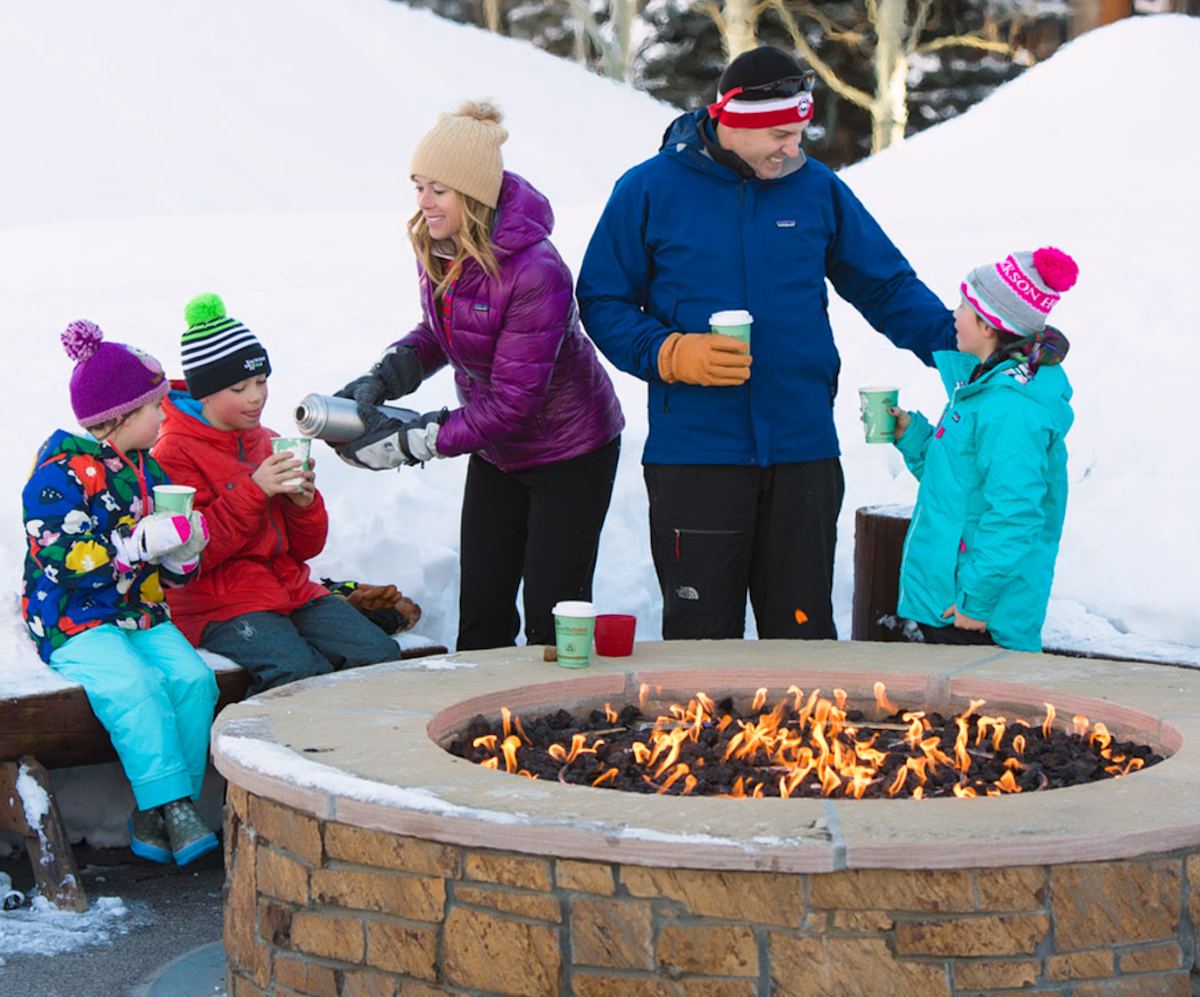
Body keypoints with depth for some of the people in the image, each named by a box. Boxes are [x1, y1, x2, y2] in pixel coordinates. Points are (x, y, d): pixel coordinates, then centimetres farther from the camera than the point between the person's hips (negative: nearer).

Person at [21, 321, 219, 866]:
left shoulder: (147, 470, 16)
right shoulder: (62, 471, -9)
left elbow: (170, 574, 21)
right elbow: (60, 557, -20)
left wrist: (184, 551, -4)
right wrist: (144, 541, -25)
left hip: (142, 616, 7)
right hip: (73, 623, -7)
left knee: (193, 678, -20)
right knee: (133, 688, -33)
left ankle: (155, 818, -17)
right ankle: (175, 807, -30)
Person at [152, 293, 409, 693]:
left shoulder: (269, 444, 17)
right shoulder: (174, 454, -5)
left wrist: (304, 501, -3)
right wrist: (253, 491, -19)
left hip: (293, 591, 7)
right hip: (219, 607, -7)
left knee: (381, 655, -16)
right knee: (302, 672, -32)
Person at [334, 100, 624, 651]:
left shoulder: (534, 271, -31)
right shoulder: (435, 249, -8)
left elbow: (512, 402, -29)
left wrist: (409, 444, -28)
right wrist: (379, 382, -6)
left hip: (569, 451, -7)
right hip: (496, 452, 7)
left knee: (552, 621, -4)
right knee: (481, 615, 8)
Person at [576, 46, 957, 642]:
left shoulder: (817, 189, 8)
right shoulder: (650, 191, -1)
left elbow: (887, 287, 15)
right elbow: (601, 304, 2)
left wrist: (960, 347, 1)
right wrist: (673, 354, -14)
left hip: (802, 452, 2)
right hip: (694, 452, -2)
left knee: (804, 631, 7)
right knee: (702, 636, 4)